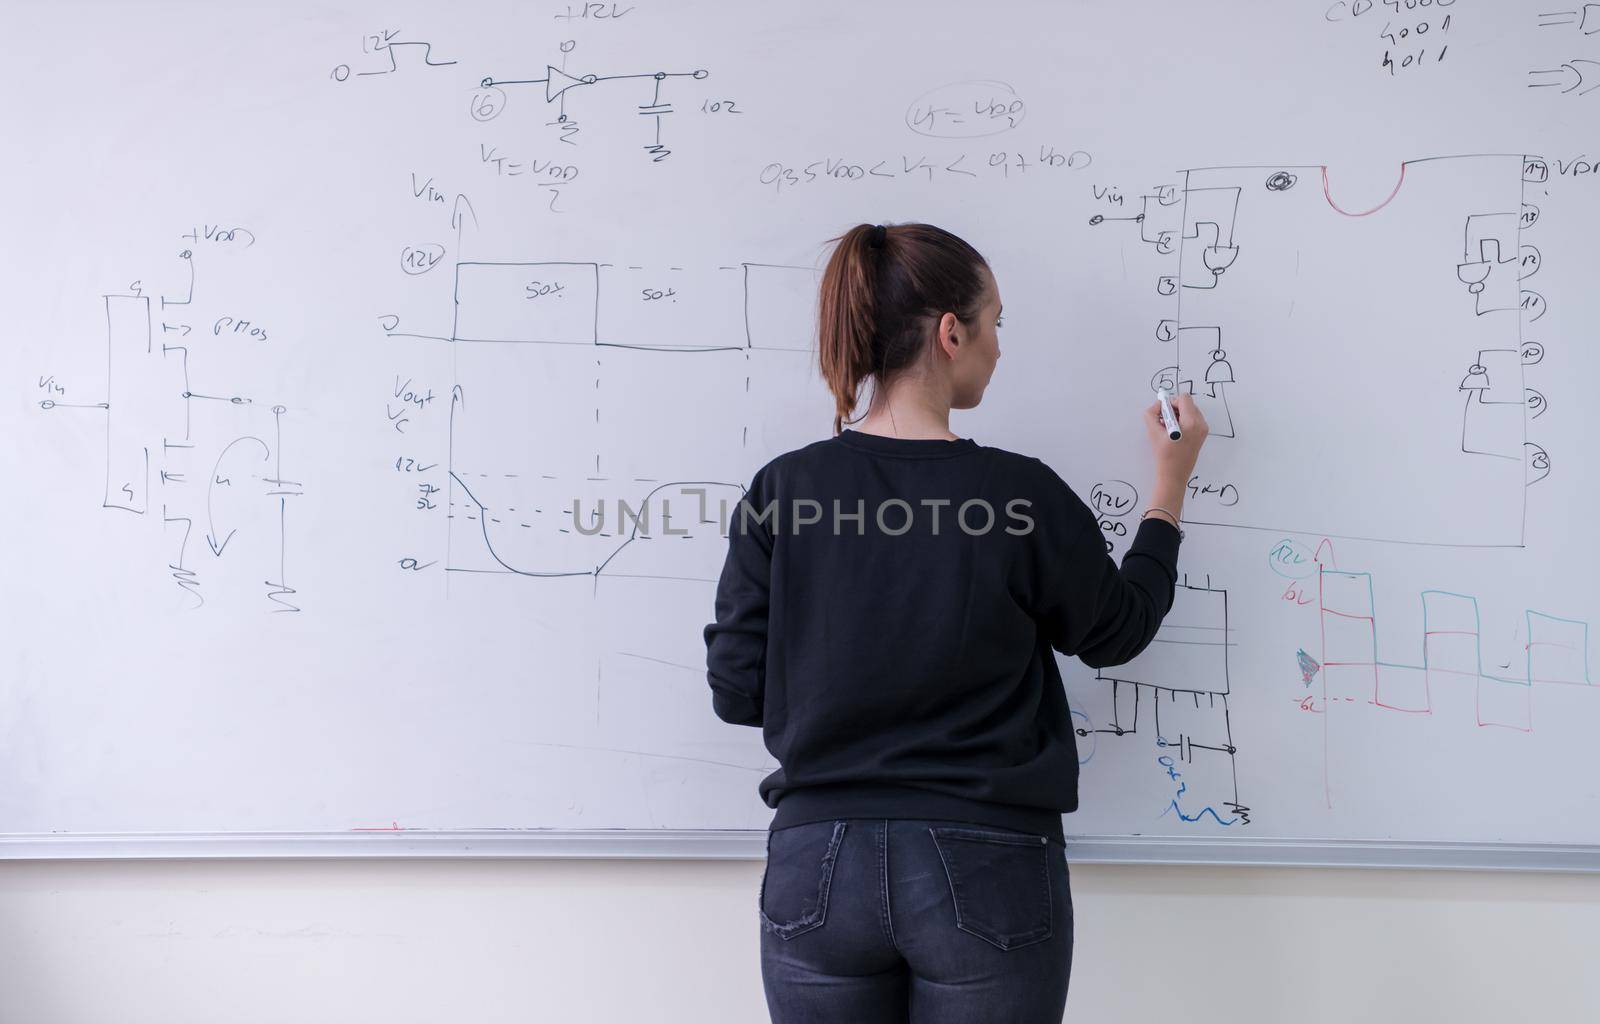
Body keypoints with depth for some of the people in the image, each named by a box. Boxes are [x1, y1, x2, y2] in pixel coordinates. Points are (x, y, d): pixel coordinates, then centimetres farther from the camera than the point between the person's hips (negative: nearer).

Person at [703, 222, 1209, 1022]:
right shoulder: (1020, 496, -11)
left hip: (819, 867, 2)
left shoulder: (780, 490, -6)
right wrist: (1171, 484, 19)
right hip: (983, 873, -2)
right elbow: (1115, 632, 7)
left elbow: (738, 692, -3)